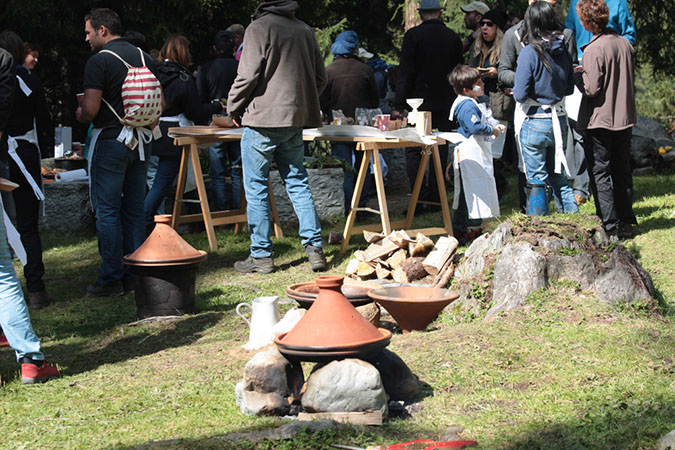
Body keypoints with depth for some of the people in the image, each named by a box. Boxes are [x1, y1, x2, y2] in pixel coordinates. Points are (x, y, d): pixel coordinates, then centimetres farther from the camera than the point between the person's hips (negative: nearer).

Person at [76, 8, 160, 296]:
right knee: (134, 210, 12)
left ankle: (111, 279, 0)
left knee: (107, 211, -1)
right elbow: (159, 102, 12)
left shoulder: (99, 61, -11)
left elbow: (90, 110, -17)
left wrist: (80, 115, 3)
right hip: (140, 143, 7)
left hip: (110, 141, -6)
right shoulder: (144, 58, 9)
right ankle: (136, 274, 14)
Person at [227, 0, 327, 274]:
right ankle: (314, 248, 8)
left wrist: (234, 108, 1)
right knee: (297, 182, 13)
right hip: (295, 121, 6)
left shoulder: (260, 28, -10)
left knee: (256, 188, 2)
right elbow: (320, 78, 14)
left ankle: (261, 256, 4)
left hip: (262, 119, -6)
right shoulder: (305, 30, 10)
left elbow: (247, 76, -13)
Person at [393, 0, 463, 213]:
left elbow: (405, 72, -10)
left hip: (419, 100, -3)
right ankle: (435, 199, 11)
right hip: (445, 103, 3)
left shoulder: (413, 35, -7)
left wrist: (399, 105, -8)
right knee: (440, 151, 9)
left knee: (413, 150, 1)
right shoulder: (453, 37, 4)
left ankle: (418, 198, -10)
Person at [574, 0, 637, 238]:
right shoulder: (625, 44, 3)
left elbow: (592, 89, -19)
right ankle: (627, 223, 20)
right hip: (625, 117, 7)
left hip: (600, 119, -7)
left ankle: (611, 226, -1)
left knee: (600, 171, 2)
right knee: (622, 169, 16)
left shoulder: (594, 50, -19)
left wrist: (578, 74, -2)